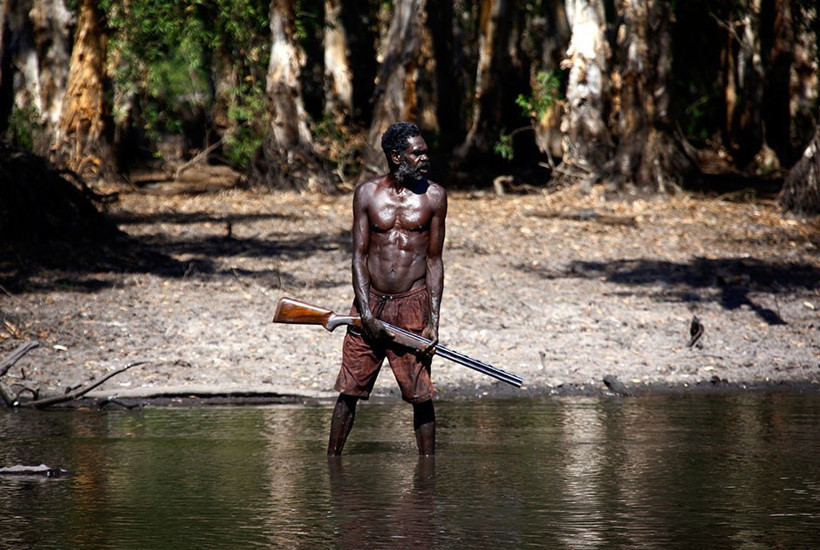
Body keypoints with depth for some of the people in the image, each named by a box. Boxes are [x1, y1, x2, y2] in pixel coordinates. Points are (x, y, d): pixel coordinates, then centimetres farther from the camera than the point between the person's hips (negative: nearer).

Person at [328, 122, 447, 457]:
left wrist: (433, 321, -5)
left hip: (413, 304, -1)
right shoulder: (367, 194, 3)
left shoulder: (433, 196, 2)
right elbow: (359, 256, 1)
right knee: (349, 389, 3)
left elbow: (434, 260, 2)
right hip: (370, 303, 1)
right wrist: (367, 315, -9)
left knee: (421, 395, -1)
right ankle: (331, 460, 13)